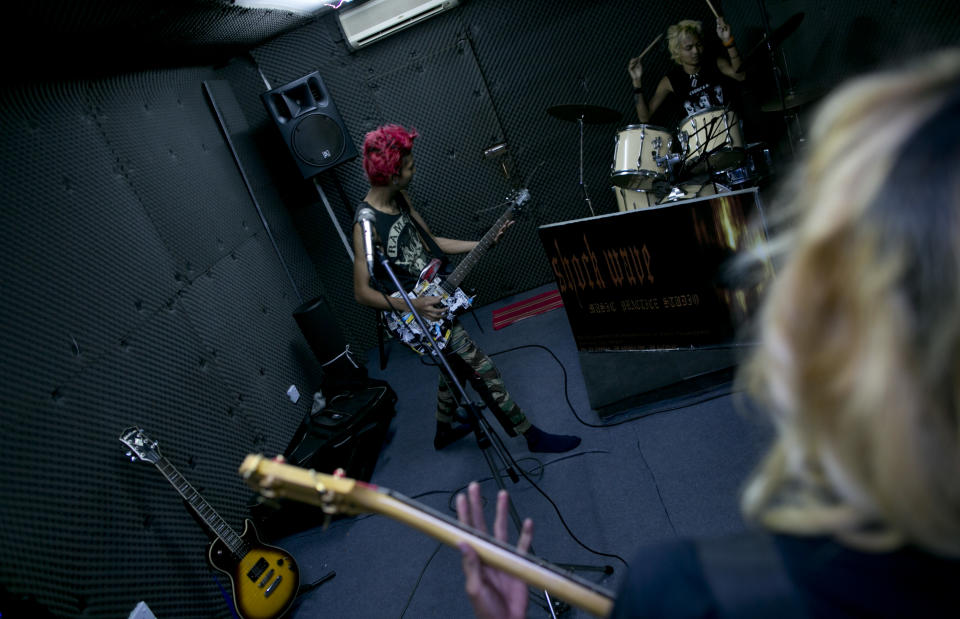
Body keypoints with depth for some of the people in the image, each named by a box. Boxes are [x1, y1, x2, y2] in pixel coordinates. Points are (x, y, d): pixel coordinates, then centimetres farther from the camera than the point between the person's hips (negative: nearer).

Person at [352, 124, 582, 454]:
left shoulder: (400, 198, 2)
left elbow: (431, 242, 12)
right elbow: (362, 292, -20)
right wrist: (413, 306, -30)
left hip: (435, 298, 9)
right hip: (419, 314, -9)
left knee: (455, 364, 26)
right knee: (484, 370, -5)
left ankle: (444, 432, 48)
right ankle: (533, 437, 11)